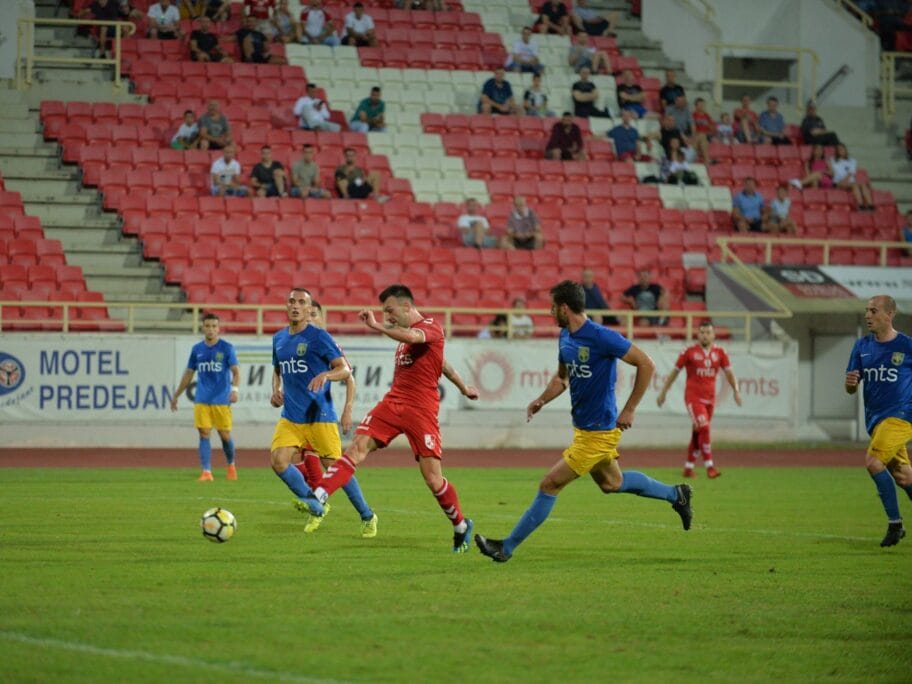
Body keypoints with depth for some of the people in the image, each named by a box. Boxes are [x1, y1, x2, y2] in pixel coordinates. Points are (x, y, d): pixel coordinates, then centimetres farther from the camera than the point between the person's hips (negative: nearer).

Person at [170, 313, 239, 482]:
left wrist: (235, 388, -26)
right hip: (201, 400, 2)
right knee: (204, 434, -6)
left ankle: (231, 465, 28)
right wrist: (176, 395, 19)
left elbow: (235, 371, -7)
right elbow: (188, 374, 18)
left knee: (225, 435, 3)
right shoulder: (197, 349, 9)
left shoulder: (227, 348, -1)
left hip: (221, 400, -2)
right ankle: (206, 472, -7)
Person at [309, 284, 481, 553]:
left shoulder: (431, 328, -7)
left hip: (421, 409, -7)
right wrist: (463, 387, 44)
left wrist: (376, 326, -37)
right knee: (357, 447, -16)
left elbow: (412, 337, -32)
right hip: (393, 402, 7)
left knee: (433, 478, -5)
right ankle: (318, 495, -28)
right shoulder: (406, 333, 19)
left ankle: (461, 526, 17)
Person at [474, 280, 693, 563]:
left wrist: (629, 410, -18)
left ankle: (507, 547, 1)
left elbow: (646, 365, -19)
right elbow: (562, 377, 19)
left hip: (598, 432, -10)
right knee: (611, 482, 26)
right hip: (583, 427, 10)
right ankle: (675, 494, 41)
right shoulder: (565, 337, 4)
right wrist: (542, 400, 0)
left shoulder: (601, 337, -23)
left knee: (550, 485, -6)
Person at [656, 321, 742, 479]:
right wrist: (663, 392, 8)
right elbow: (675, 372, 5)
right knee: (703, 428, -18)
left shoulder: (719, 352, 6)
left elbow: (729, 372, 9)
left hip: (710, 398, 4)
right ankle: (709, 466, -20)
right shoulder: (689, 352, -2)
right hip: (693, 396, -4)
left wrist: (736, 391, -5)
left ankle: (688, 467, 21)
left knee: (697, 433, 10)